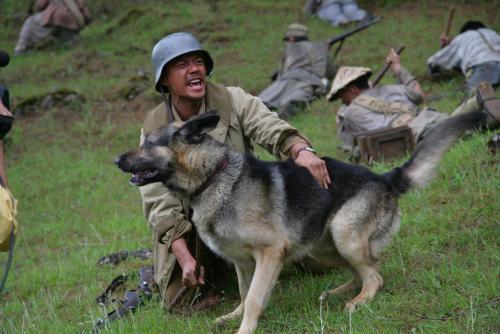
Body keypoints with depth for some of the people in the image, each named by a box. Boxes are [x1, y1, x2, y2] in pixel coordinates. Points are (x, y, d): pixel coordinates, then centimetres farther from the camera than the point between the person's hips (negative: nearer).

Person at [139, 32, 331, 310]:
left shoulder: (233, 101, -10)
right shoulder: (154, 129, -9)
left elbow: (274, 130, -25)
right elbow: (160, 203, -12)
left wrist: (302, 151, -49)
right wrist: (185, 259, -24)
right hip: (189, 232, 0)